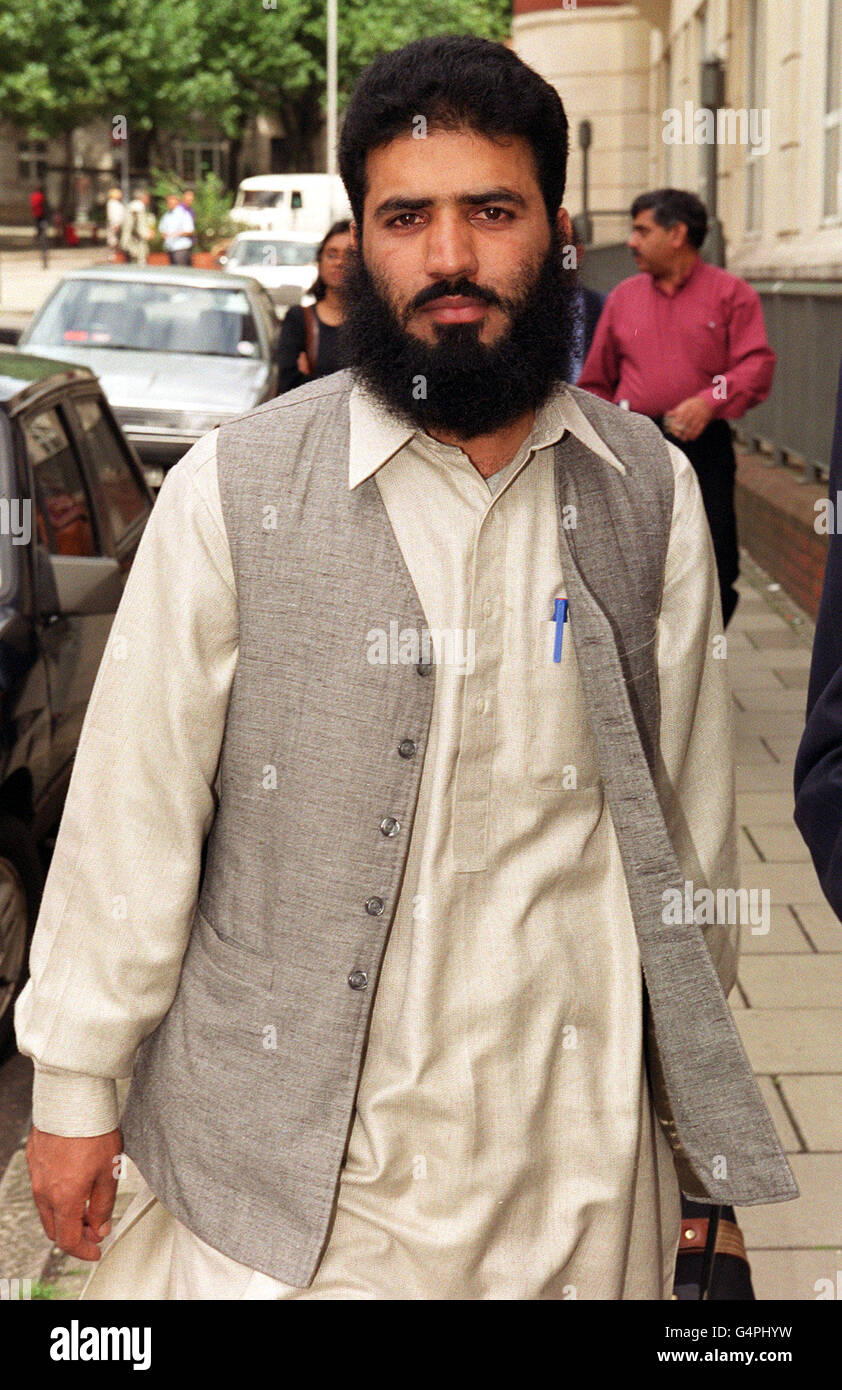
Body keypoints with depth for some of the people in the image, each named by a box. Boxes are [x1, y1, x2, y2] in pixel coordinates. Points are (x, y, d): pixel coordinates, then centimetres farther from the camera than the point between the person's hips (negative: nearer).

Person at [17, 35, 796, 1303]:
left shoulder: (650, 490, 0)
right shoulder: (231, 493, -9)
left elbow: (690, 796, 7)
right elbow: (134, 805, -5)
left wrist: (697, 1092, 13)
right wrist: (76, 1082, -2)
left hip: (579, 1145, 3)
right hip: (298, 1147, -2)